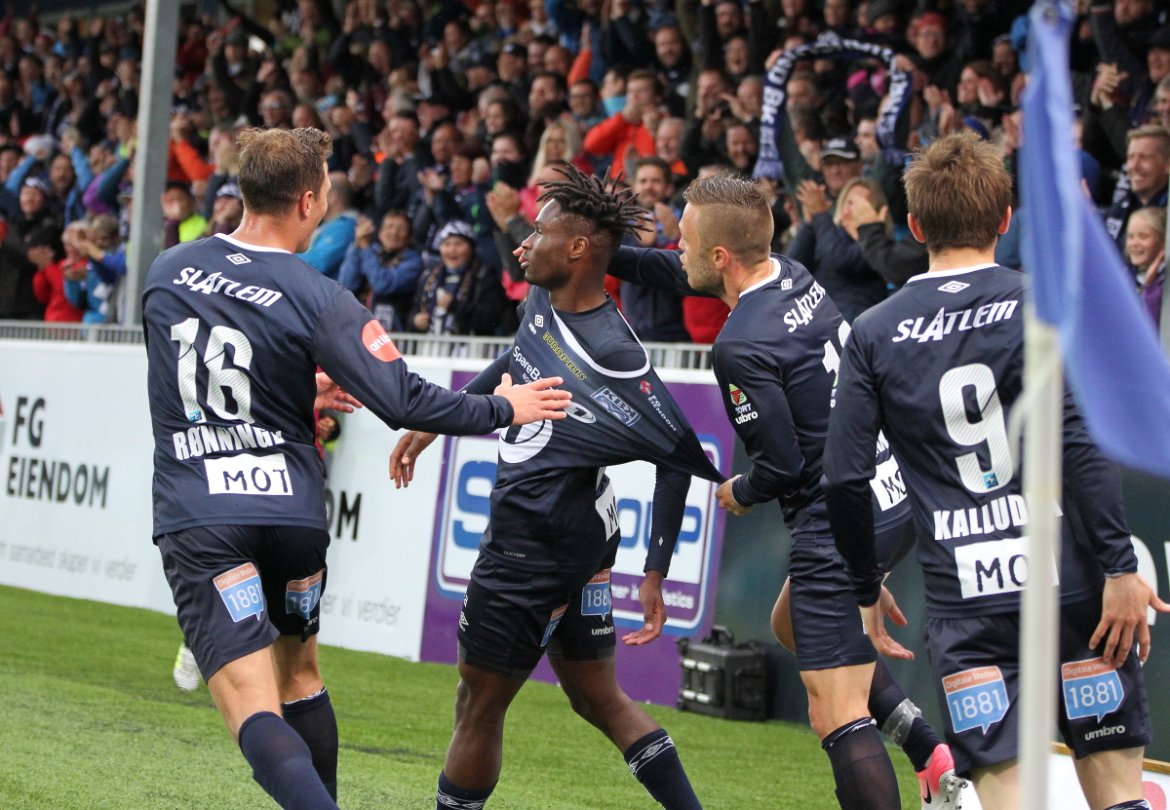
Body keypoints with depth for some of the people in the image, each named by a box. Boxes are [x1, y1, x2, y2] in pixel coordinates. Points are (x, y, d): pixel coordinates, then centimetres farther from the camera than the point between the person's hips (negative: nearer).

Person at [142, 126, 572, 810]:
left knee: (255, 714, -11)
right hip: (292, 508, 0)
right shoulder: (317, 298, -9)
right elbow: (403, 401, -13)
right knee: (300, 677, 24)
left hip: (196, 517, 0)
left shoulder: (166, 272, 5)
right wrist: (503, 408, 3)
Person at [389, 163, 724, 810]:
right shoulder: (543, 304, 3)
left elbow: (679, 458, -20)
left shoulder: (614, 355, -23)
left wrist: (654, 575, -20)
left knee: (479, 702, 5)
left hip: (534, 547, -9)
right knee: (597, 697, 16)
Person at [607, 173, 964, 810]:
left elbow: (782, 463, -17)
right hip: (895, 495, 10)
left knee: (836, 715, -6)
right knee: (791, 625, 30)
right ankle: (935, 758, 24)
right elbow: (685, 276, 22)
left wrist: (741, 493, 3)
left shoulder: (740, 346, -21)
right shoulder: (794, 275, 5)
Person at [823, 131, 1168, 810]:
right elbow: (1080, 444, -13)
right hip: (1070, 578, -1)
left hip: (964, 596, 1)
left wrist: (867, 590, 16)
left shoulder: (874, 334, 6)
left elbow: (845, 481, 3)